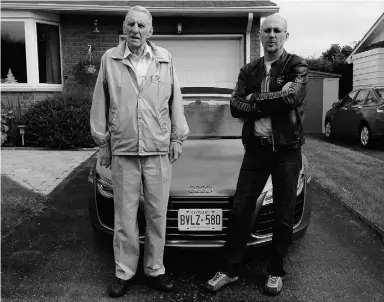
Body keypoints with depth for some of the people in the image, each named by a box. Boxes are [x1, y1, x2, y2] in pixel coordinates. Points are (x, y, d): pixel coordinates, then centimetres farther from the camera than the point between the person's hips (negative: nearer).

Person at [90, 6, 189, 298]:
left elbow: (175, 101, 8)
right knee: (125, 215, 7)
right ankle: (124, 271, 22)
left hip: (159, 151, 1)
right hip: (122, 152, 0)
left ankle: (155, 268, 24)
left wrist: (178, 137, 5)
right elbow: (100, 104, 6)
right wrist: (102, 142, 5)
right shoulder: (110, 59, 3)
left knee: (157, 214, 8)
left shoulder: (164, 59, 6)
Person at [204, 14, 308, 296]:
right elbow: (235, 106, -3)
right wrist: (273, 102, -14)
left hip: (287, 151, -3)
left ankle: (276, 272, 25)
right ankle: (230, 270, 18)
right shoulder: (249, 70, 11)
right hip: (255, 149, 3)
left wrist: (255, 100, -10)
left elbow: (292, 97, -21)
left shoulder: (297, 66, 0)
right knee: (240, 209, 4)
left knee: (283, 215, 7)